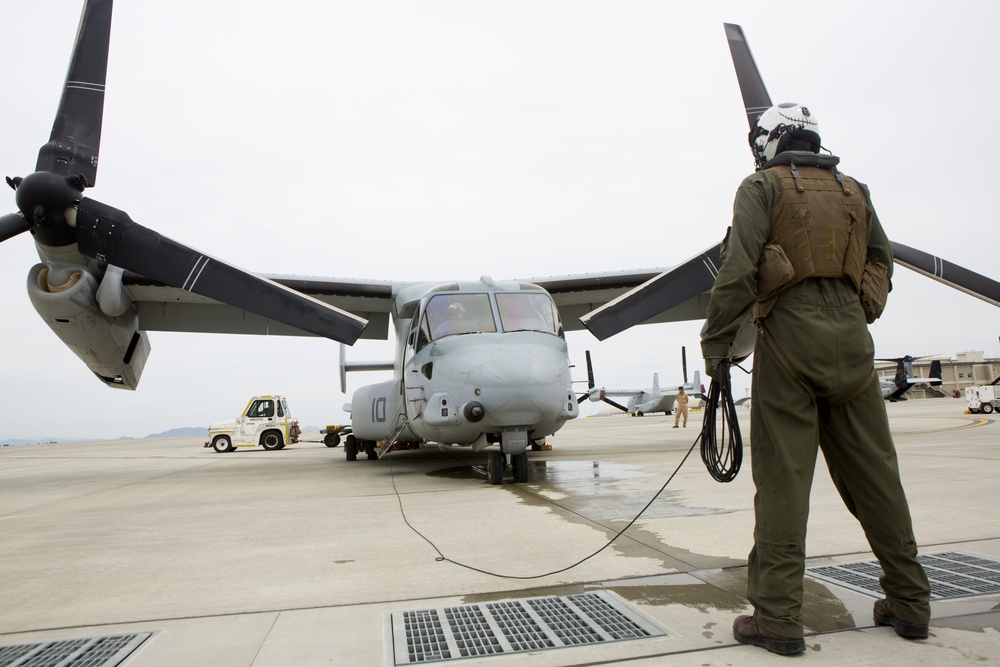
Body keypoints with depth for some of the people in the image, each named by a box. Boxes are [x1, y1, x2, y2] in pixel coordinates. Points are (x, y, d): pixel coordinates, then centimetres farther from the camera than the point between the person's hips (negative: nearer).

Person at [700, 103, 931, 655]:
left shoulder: (763, 186, 3)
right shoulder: (854, 192, 20)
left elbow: (738, 268, -9)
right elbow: (882, 263, 21)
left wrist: (715, 342, -6)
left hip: (790, 334, -5)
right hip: (851, 340, 6)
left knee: (782, 475, -4)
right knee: (873, 470, 13)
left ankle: (777, 617, 0)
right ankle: (909, 602, 24)